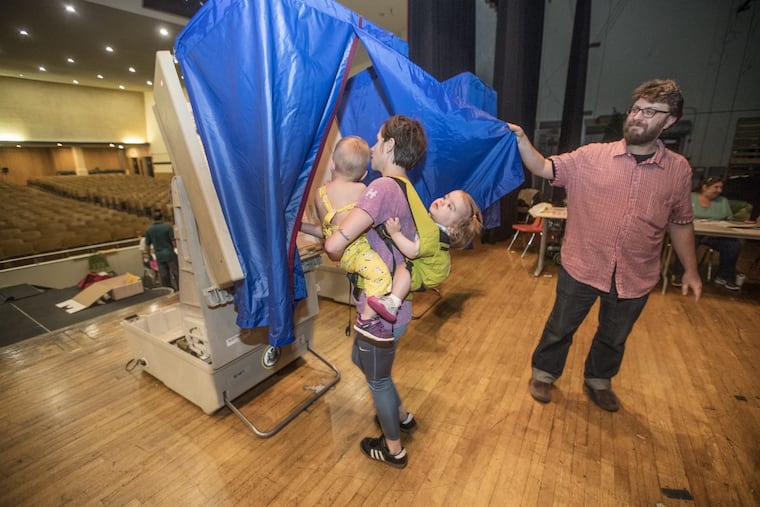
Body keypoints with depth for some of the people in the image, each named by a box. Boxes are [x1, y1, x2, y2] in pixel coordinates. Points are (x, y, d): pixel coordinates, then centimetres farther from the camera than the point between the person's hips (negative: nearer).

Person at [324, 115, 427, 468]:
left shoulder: (383, 187, -24)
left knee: (377, 380, 16)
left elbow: (334, 245, -31)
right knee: (361, 359, 31)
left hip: (381, 313, -9)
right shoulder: (407, 191, 7)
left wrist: (338, 255, -6)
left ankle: (394, 450, 44)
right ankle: (401, 416, 52)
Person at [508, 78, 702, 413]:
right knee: (560, 328, 14)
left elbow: (681, 222, 9)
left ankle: (598, 381, 48)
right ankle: (544, 373, 38)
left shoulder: (679, 169, 0)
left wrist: (690, 270, 9)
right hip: (581, 268, -2)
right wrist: (521, 140, -27)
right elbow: (544, 168, -11)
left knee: (614, 338, 22)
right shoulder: (591, 156, -7)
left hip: (635, 277, 3)